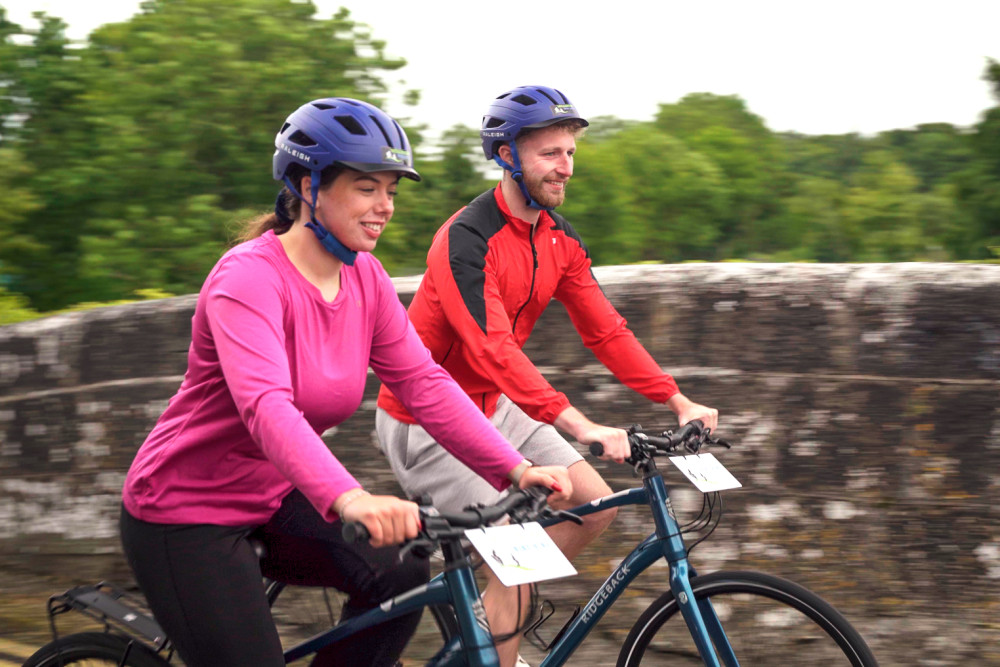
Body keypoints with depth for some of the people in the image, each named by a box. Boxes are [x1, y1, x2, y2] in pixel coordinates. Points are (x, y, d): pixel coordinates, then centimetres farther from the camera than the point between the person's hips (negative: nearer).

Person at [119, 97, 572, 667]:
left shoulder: (366, 279, -1)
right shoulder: (249, 277, -25)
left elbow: (424, 383, -6)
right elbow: (266, 406, -40)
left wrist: (516, 469, -19)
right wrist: (350, 498, -56)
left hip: (273, 498, 7)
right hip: (186, 517, -7)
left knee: (402, 577, -14)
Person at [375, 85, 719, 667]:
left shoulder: (561, 240, 1)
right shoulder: (466, 239, -25)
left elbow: (606, 330, 2)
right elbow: (493, 350, -36)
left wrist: (679, 401, -7)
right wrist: (581, 426, -44)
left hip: (490, 408, 8)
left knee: (597, 504, 1)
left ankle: (498, 617, 15)